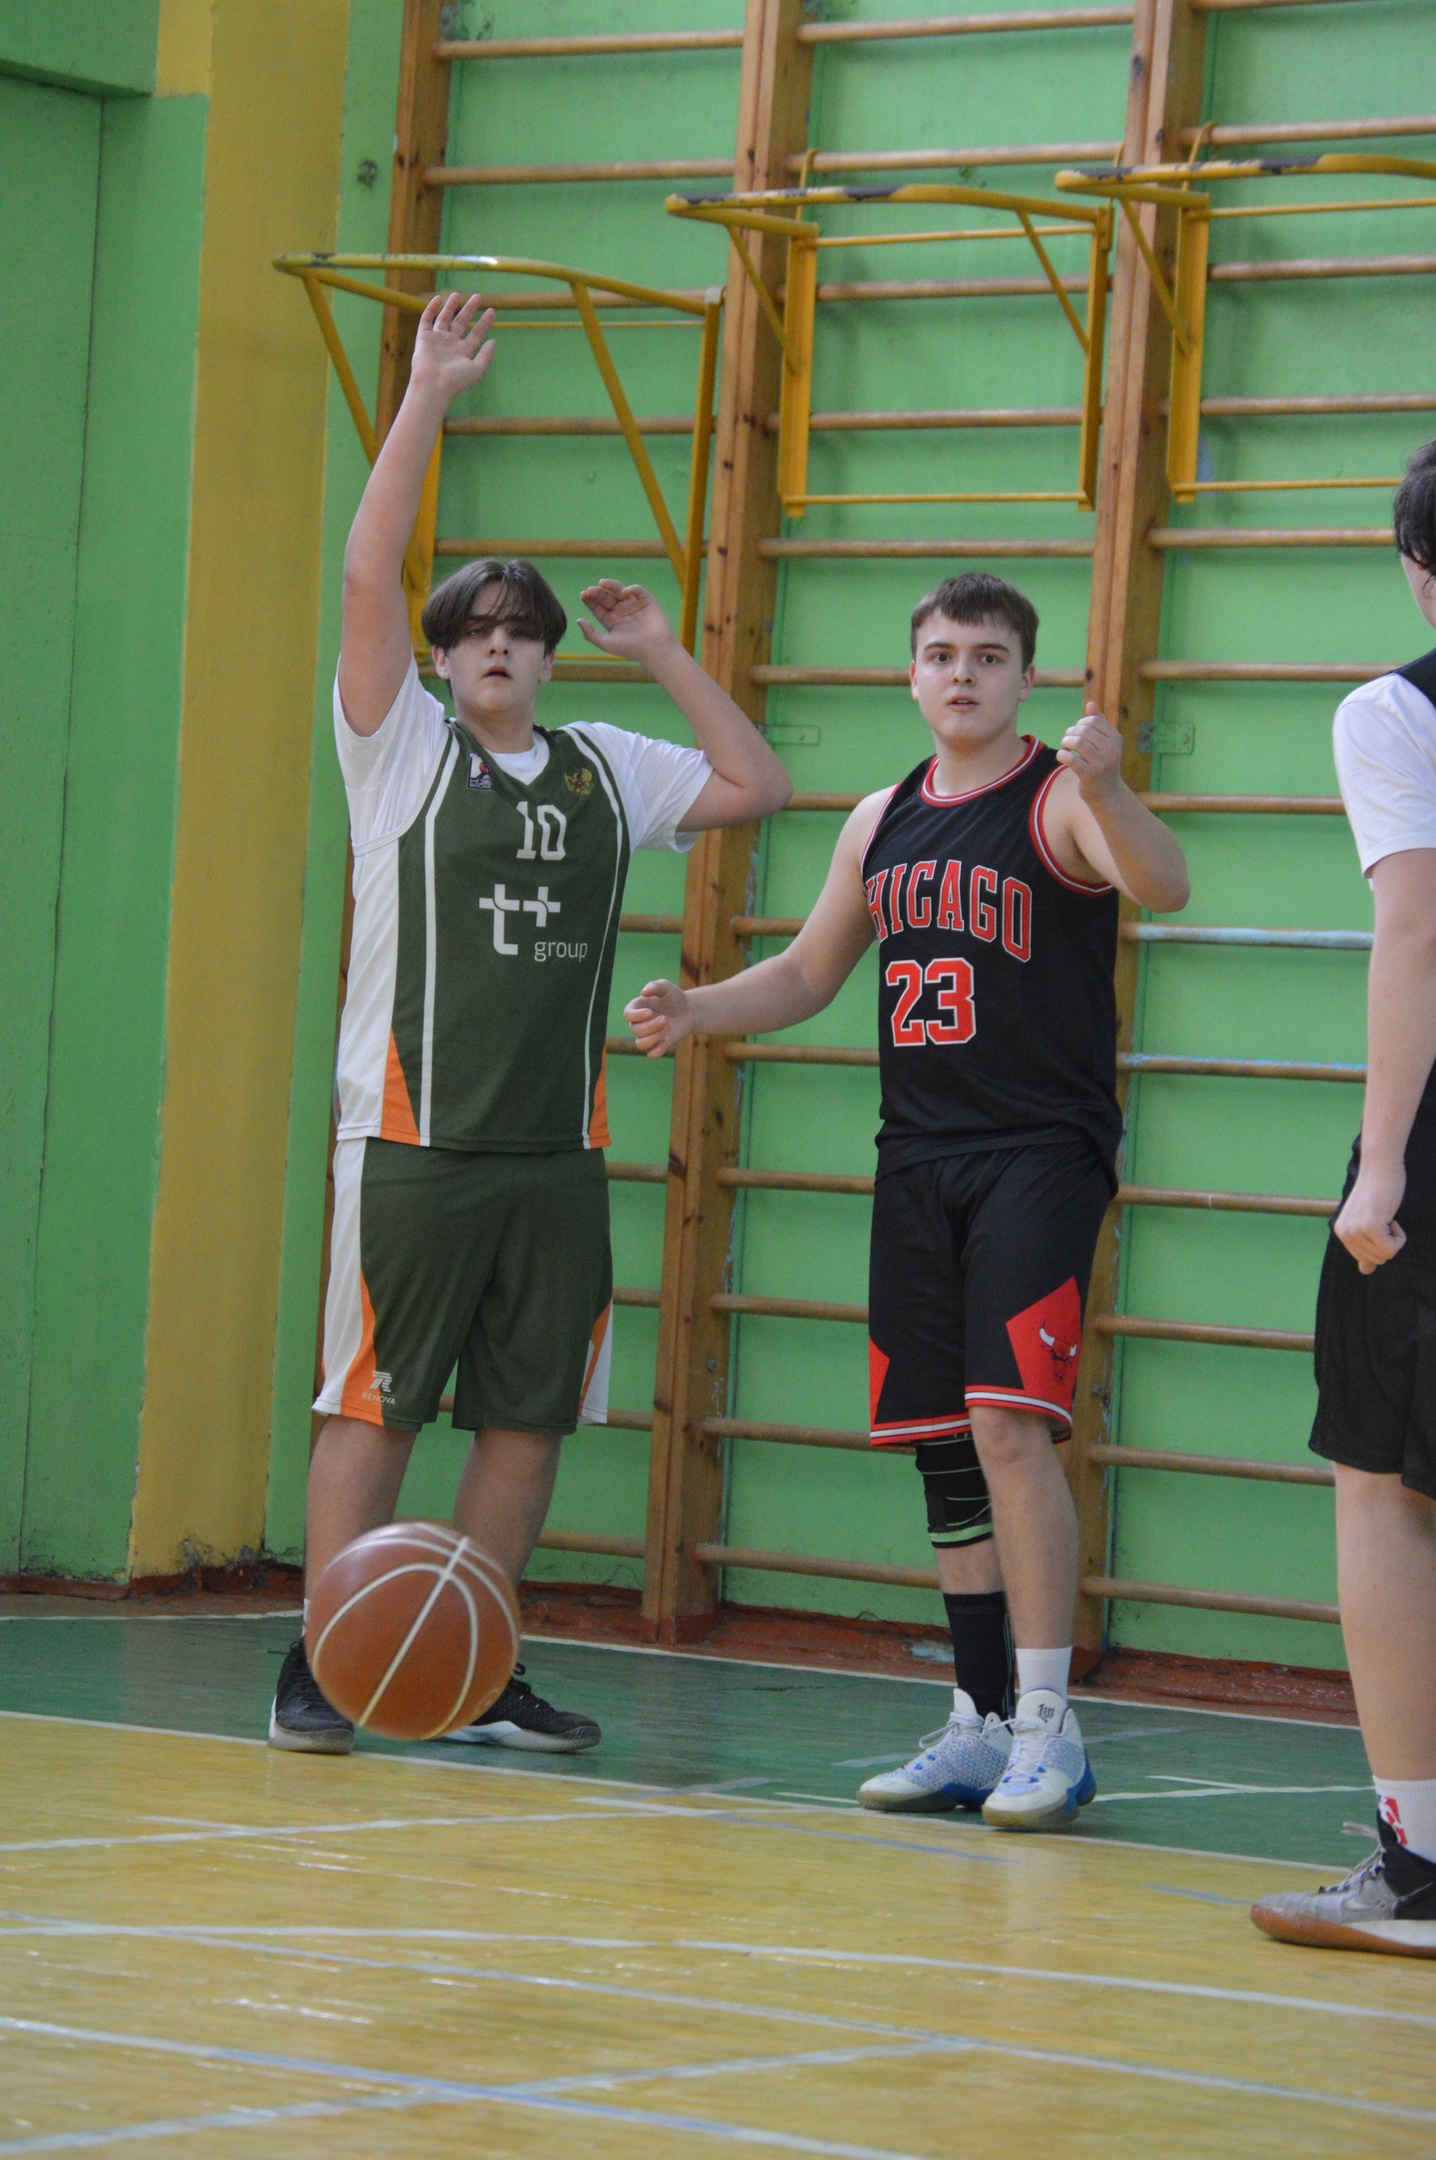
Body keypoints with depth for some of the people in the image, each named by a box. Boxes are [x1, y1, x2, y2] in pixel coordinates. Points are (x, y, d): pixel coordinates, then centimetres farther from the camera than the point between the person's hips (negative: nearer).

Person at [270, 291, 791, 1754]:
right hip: (413, 1142, -4)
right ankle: (320, 1672, 2)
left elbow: (755, 785, 19)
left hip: (558, 1154, 4)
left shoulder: (605, 770, 14)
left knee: (530, 1418, 5)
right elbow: (368, 575, -8)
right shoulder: (402, 750, 2)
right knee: (371, 1407, -4)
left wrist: (661, 653, 14)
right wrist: (427, 399, -11)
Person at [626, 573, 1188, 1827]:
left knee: (1009, 1426, -18)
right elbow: (807, 976, 24)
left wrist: (1104, 789, -44)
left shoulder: (1058, 803, -5)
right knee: (944, 1450, 8)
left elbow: (1165, 887, -25)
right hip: (918, 1160, 7)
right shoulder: (882, 822, 14)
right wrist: (696, 1010, 6)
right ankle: (979, 1730, 17)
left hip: (1041, 1154, -7)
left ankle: (1049, 1732, -12)